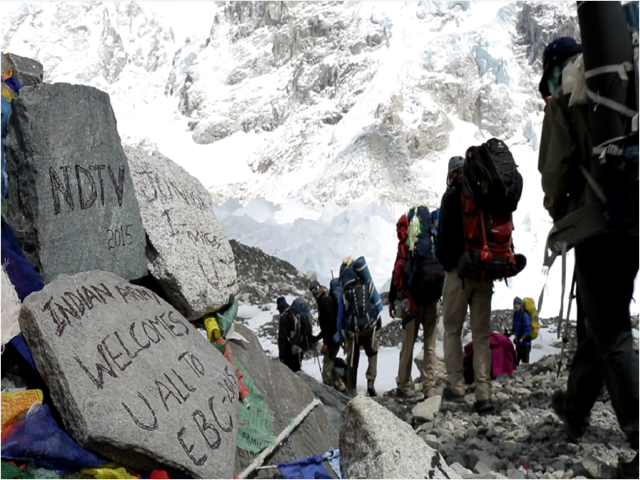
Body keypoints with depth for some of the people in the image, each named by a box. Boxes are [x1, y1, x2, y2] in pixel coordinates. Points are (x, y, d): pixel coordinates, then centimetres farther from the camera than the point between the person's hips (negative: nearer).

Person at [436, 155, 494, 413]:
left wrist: (445, 262, 6)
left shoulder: (452, 196, -3)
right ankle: (483, 393, 2)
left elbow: (444, 234, -9)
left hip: (459, 271, -4)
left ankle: (456, 387, 6)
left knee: (452, 330, 6)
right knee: (482, 333, 6)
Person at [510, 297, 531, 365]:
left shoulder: (524, 315, -16)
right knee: (515, 361, 14)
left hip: (525, 343, -8)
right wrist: (509, 334, 4)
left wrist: (521, 339, -20)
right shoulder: (515, 315, 9)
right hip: (518, 343, 8)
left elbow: (527, 330, -19)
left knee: (525, 362, -8)